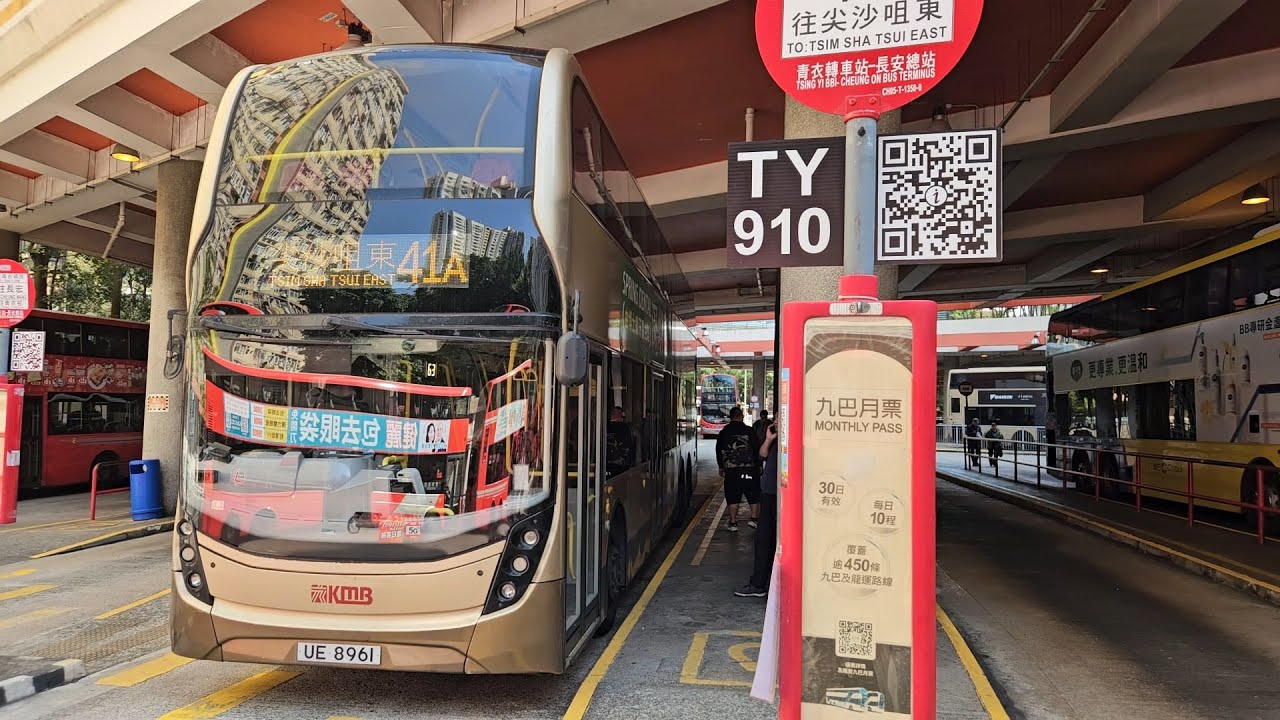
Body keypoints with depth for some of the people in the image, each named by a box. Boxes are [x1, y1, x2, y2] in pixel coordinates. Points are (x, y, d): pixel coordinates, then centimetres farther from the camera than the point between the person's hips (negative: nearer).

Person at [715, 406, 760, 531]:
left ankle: (733, 522, 8)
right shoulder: (749, 431, -1)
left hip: (730, 469, 2)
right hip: (749, 468, -1)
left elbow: (719, 451, 11)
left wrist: (721, 467, 21)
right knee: (754, 494, 10)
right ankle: (754, 518, 2)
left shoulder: (724, 432, 5)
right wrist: (758, 465, 11)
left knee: (732, 497, 7)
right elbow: (757, 449, 1)